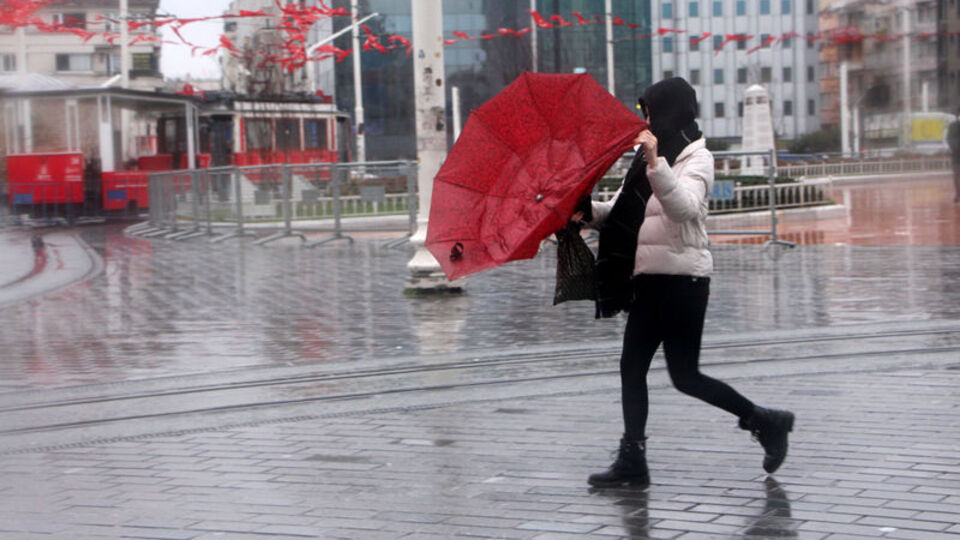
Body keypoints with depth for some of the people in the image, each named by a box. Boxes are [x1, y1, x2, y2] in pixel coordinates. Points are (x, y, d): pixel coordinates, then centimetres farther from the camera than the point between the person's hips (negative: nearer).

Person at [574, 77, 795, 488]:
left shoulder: (697, 159, -8)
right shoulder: (646, 159, 18)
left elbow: (685, 207, -27)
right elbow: (618, 211, 15)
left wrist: (655, 162, -38)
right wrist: (589, 211, -5)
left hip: (683, 279, -8)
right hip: (649, 278, 8)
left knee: (684, 374, -6)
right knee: (632, 366, 4)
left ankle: (766, 422, 10)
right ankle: (632, 461, 8)